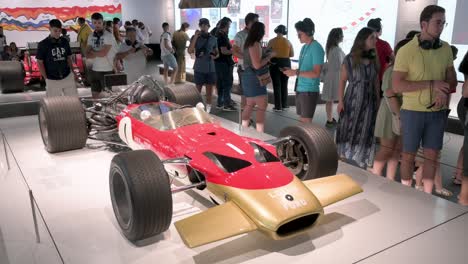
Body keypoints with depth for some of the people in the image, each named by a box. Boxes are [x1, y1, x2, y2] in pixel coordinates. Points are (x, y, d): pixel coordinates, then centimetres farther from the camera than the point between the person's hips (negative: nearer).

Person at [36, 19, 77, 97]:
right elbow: (40, 63, -2)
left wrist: (72, 71, 4)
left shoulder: (65, 42, 6)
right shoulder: (43, 44, -4)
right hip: (52, 80, -3)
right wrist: (46, 78, -6)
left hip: (67, 77, 3)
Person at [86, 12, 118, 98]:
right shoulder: (91, 37, 9)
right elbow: (87, 55, 2)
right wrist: (99, 53, -12)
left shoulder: (109, 36, -9)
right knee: (95, 96, 11)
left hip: (108, 70, -5)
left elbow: (103, 53, -17)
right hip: (95, 70, 6)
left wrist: (92, 51, -1)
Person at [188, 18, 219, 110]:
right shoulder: (195, 37, 0)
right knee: (198, 90, 4)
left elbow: (217, 52, 16)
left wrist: (215, 56, -8)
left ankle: (208, 108, 15)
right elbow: (190, 51, -14)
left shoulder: (213, 39, 6)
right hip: (199, 68, -2)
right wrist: (195, 37, -18)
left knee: (209, 89, 7)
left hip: (210, 68, 2)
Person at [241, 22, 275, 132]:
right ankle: (260, 134, -5)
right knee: (262, 106, -6)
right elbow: (257, 65, -22)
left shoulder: (249, 43, 11)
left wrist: (266, 55, 15)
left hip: (249, 76, 10)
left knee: (249, 105, 15)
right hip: (255, 78, -10)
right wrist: (269, 56, -12)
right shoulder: (255, 44, -17)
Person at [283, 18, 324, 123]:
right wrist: (292, 70, 2)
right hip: (300, 88, 8)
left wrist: (295, 73, -21)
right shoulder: (304, 47, 13)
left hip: (310, 90, -8)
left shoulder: (316, 48, -13)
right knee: (302, 119, 14)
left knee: (307, 120, -2)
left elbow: (316, 73, -19)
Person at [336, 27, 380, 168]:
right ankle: (342, 159, 18)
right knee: (347, 130, 2)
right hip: (352, 100, -3)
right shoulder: (349, 59, -4)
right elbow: (342, 80, -4)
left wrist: (378, 102, 8)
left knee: (365, 133, 4)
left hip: (369, 101, 3)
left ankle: (363, 164, 14)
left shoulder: (374, 60, 7)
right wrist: (340, 101, -10)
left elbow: (376, 82, 10)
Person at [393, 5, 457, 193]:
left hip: (438, 112, 4)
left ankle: (427, 197, 23)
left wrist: (444, 92, -11)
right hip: (413, 111, -4)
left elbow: (452, 79, 11)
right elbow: (397, 86, -16)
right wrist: (431, 84, -21)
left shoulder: (445, 49, 4)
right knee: (409, 155, 7)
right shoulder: (406, 51, -11)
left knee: (432, 156, 9)